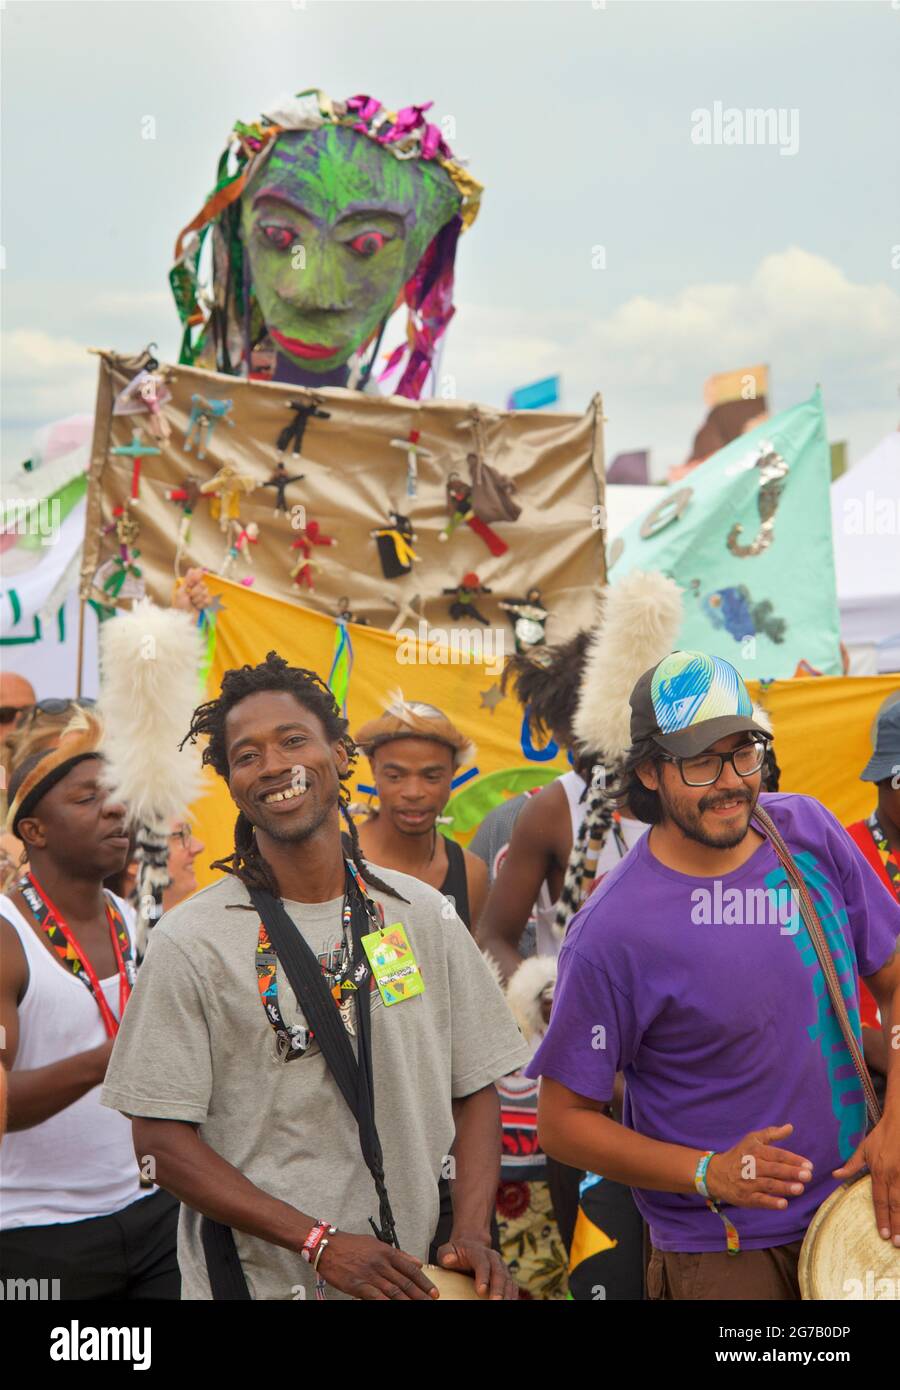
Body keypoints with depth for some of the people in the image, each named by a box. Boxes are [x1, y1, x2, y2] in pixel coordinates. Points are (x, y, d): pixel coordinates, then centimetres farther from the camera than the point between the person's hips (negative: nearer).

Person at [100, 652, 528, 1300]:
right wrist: (320, 1242, -18)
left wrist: (472, 1233, -8)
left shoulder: (422, 913, 3)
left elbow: (474, 1089, 7)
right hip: (262, 1281, -3)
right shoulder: (191, 941, -8)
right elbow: (163, 1139, -11)